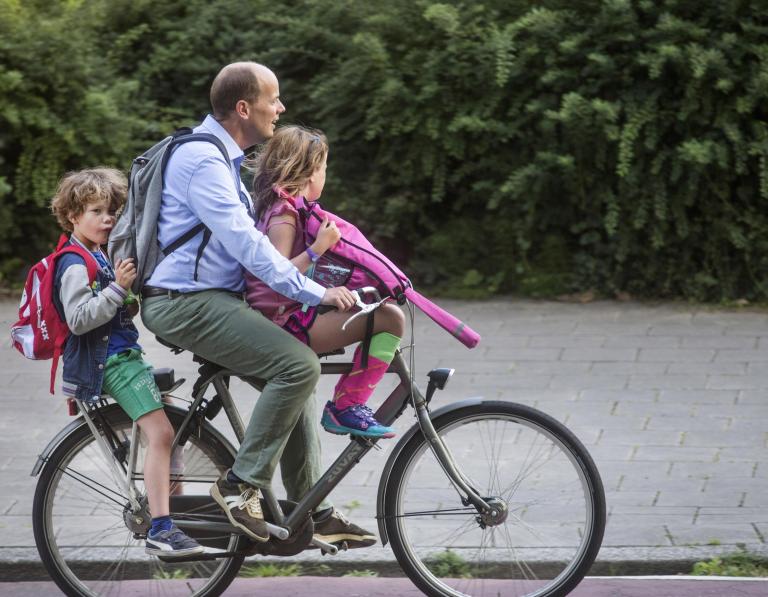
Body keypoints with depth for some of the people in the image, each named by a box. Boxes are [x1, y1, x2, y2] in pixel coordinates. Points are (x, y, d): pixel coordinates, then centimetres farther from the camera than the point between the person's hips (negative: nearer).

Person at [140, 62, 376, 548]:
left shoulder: (219, 156, 18)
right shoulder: (203, 160, -17)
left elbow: (249, 235, 28)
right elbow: (246, 244, -23)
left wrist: (315, 278, 23)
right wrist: (315, 292, -23)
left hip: (206, 299, 11)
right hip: (185, 303, -11)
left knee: (296, 371, 12)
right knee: (298, 365, -21)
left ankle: (312, 509, 13)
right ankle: (241, 485, -13)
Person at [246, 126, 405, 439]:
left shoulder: (273, 207, 16)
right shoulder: (284, 215, -14)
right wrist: (317, 248, -28)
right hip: (287, 322, -11)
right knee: (390, 318, -18)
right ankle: (345, 406, -15)